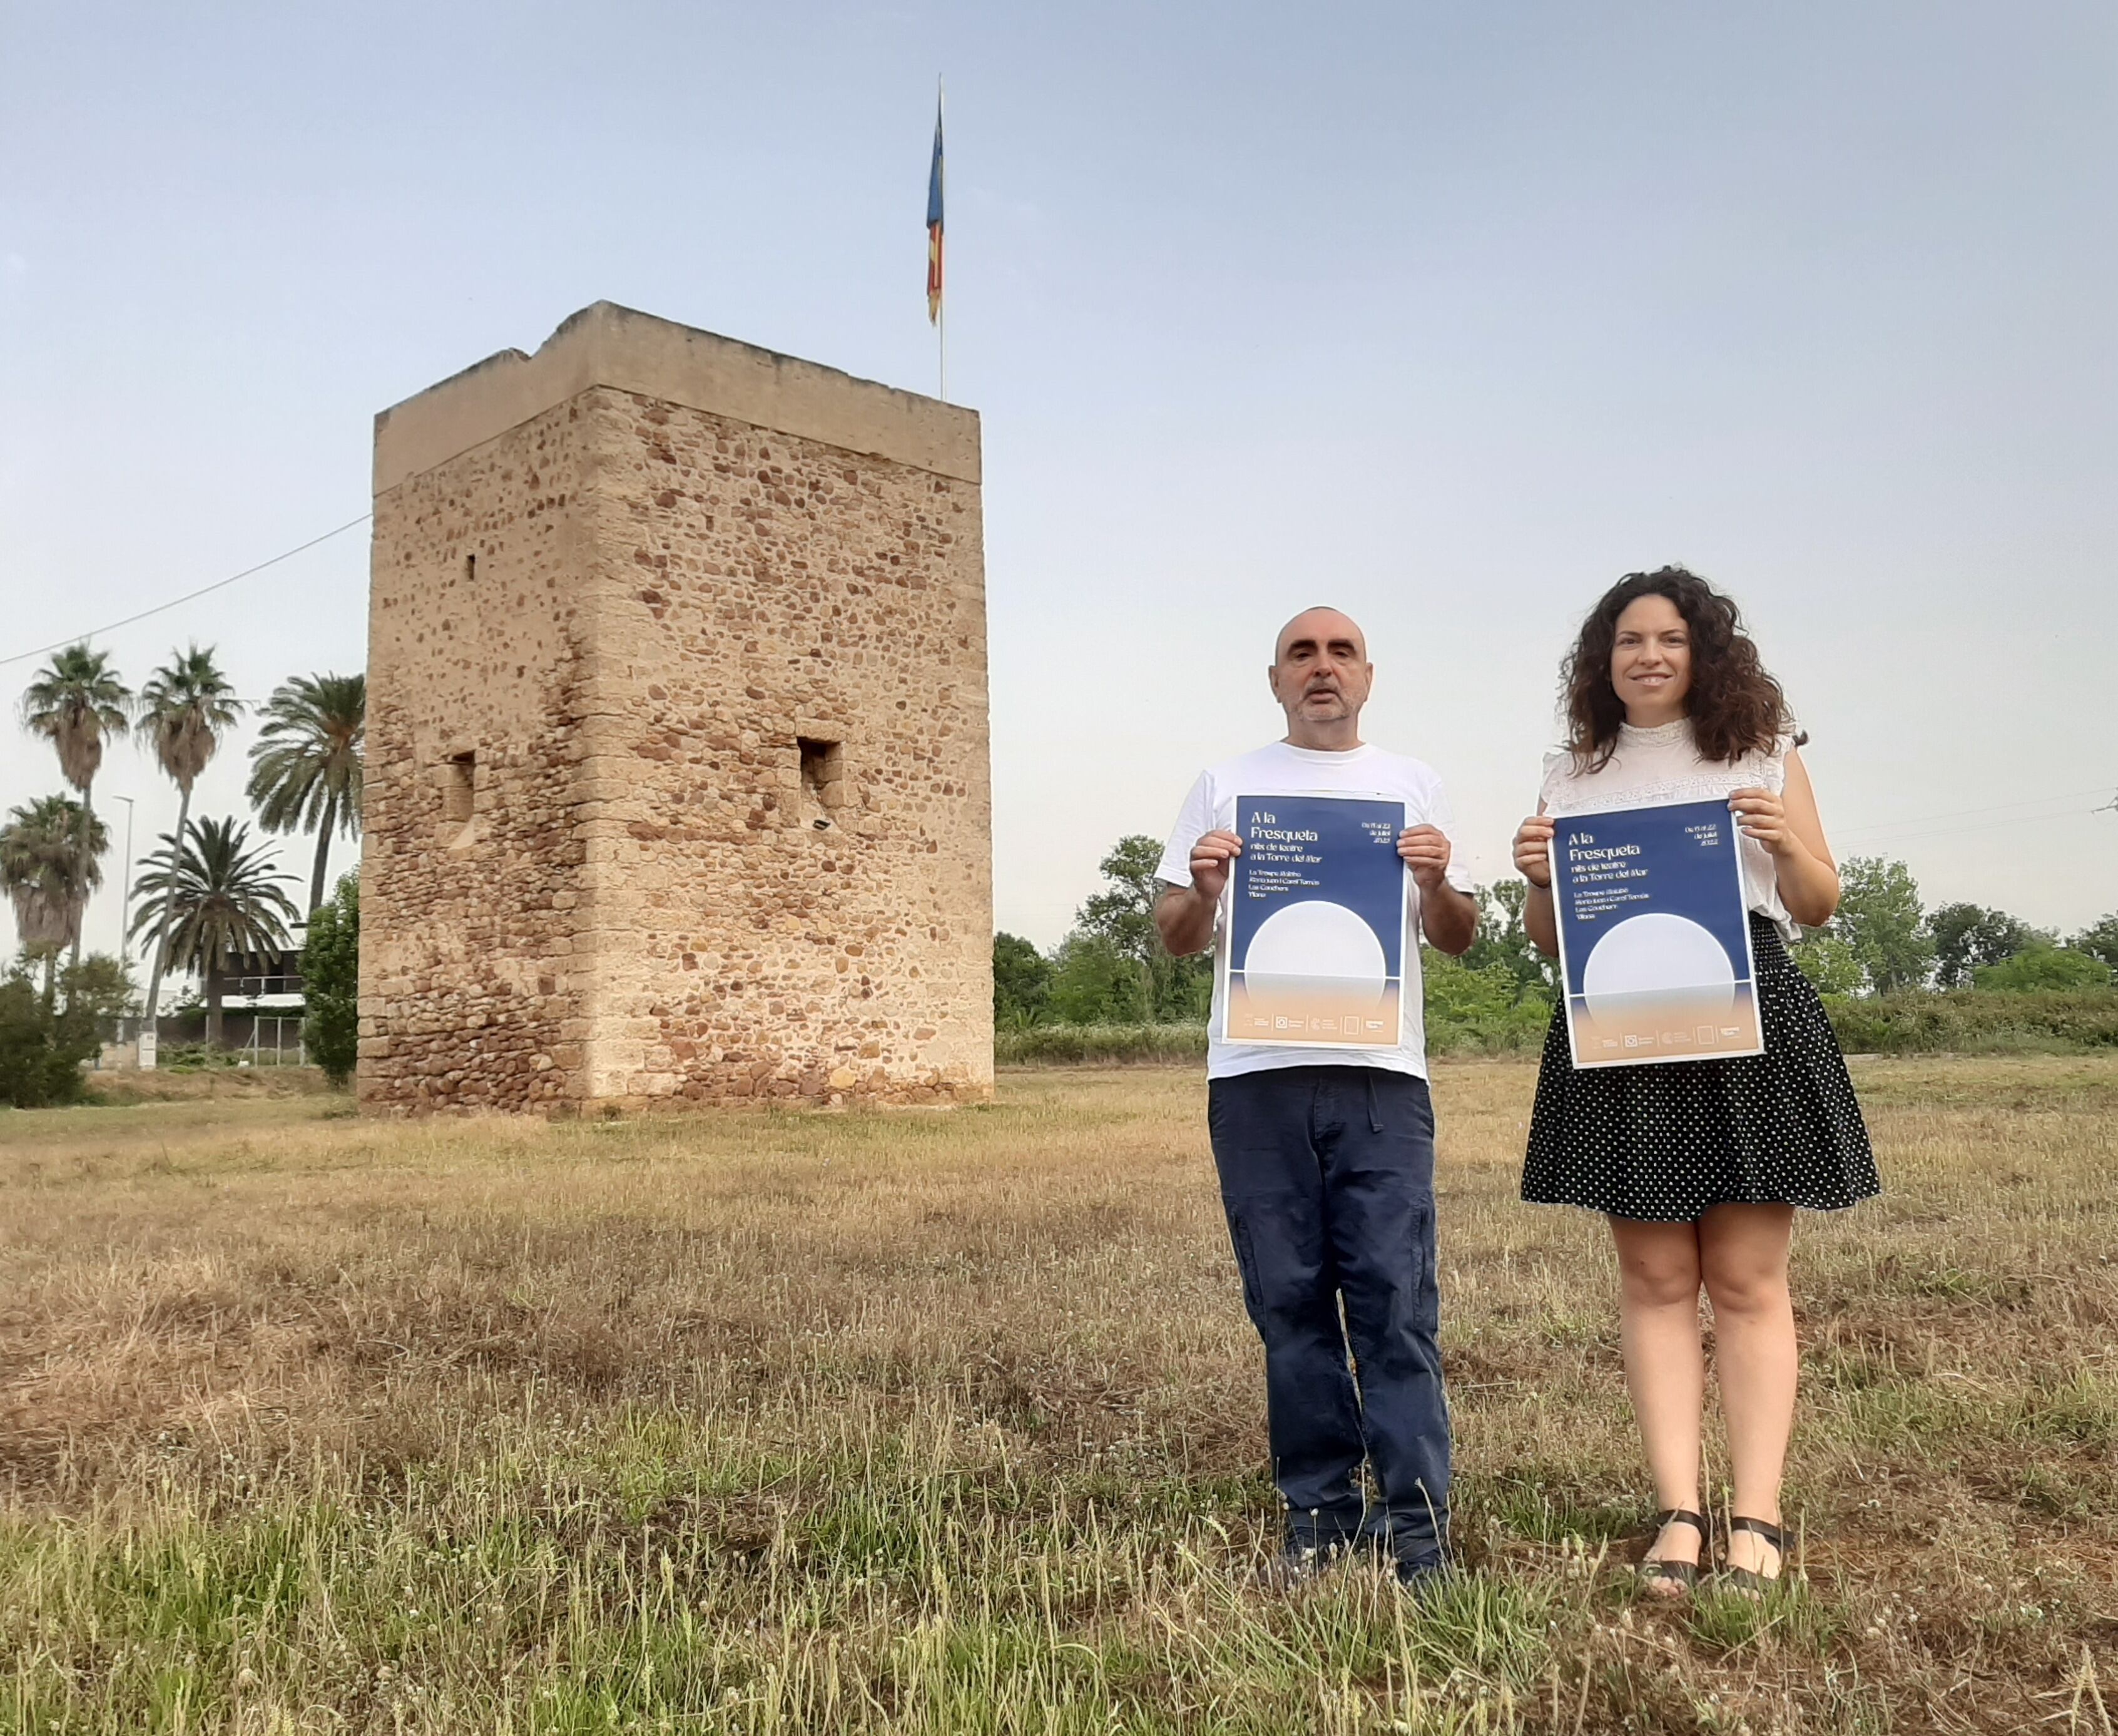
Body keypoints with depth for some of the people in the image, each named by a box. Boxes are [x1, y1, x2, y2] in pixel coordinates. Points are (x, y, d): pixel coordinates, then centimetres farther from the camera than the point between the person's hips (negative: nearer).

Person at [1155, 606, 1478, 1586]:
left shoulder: (1413, 787, 16)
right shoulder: (1227, 786, 15)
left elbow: (1459, 940, 14)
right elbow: (1175, 938, 12)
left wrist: (1439, 886, -8)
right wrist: (1201, 892, -11)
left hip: (1381, 1074, 0)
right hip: (1256, 1075, 1)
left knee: (1396, 1303, -5)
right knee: (1291, 1304, 4)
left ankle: (1416, 1528, 1)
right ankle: (1318, 1513, 14)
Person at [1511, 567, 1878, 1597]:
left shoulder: (1763, 756, 10)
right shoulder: (1571, 777, 13)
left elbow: (1820, 906, 11)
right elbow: (1548, 942, 14)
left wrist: (1788, 846, -9)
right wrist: (1538, 880, -7)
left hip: (1750, 1025, -1)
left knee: (1747, 1279, -1)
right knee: (1655, 1278, 1)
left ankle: (1756, 1520, 4)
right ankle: (1677, 1516, 5)